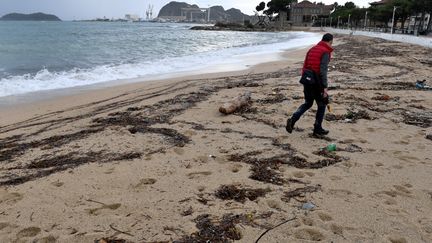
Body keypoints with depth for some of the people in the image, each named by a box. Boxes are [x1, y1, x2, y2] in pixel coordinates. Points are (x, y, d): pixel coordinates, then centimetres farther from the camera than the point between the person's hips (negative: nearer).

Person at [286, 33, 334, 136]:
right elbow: (323, 71, -19)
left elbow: (305, 66, 15)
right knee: (322, 105, 11)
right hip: (316, 82, -7)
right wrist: (325, 87, -18)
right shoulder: (326, 52, -10)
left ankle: (293, 120, 2)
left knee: (308, 103, 20)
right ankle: (318, 129, 17)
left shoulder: (312, 49, 13)